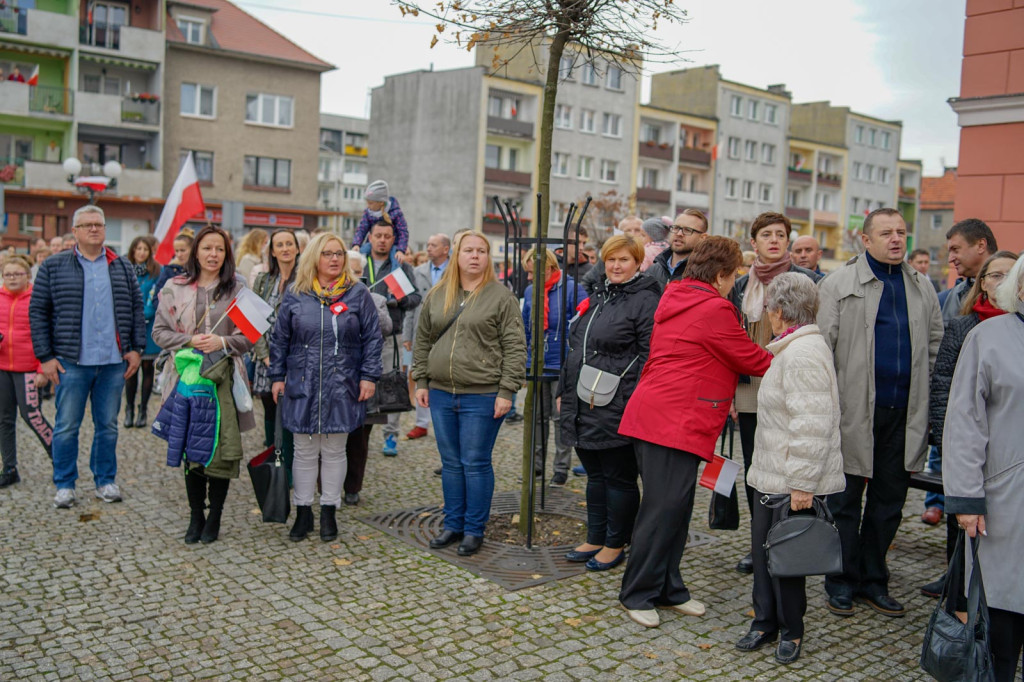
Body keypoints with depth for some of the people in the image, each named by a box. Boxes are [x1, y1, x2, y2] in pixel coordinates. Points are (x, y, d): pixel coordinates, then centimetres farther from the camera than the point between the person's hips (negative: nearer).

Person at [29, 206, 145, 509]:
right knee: (66, 426, 4)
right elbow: (38, 312, 1)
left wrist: (137, 348, 3)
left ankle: (105, 481, 22)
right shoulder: (54, 266, 2)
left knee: (108, 425, 10)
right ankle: (64, 485, 16)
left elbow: (136, 308, 11)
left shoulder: (122, 267, 9)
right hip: (72, 361, -2)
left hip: (114, 362, 2)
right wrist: (45, 357, -5)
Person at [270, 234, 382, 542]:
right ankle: (303, 512, 20)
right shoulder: (295, 295, 4)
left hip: (342, 388, -1)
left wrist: (369, 376, -4)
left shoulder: (358, 294, 1)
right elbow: (280, 339, 9)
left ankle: (329, 512, 21)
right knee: (305, 452, 8)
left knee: (334, 452, 9)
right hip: (302, 387, 1)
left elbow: (372, 338, 2)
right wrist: (278, 376, 5)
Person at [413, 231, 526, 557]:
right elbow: (422, 340, 16)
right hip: (441, 394, 5)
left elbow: (514, 348, -7)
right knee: (451, 463, 13)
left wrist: (506, 391, -13)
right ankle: (453, 524, 26)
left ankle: (474, 529, 15)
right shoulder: (437, 295, 10)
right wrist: (421, 381, 9)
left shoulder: (501, 297, -4)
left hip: (482, 396, -5)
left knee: (476, 464, 2)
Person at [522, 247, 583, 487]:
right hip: (536, 365, 5)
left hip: (562, 366, -5)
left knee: (561, 417, 6)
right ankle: (536, 462, 25)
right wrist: (522, 362, 13)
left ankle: (561, 467, 17)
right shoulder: (530, 291, 6)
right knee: (538, 416, 13)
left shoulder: (571, 289, -10)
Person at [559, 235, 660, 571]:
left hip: (616, 410, -8)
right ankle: (595, 539, 28)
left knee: (618, 477, 5)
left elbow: (649, 357, -16)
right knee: (595, 474, 17)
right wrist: (565, 392, 19)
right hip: (583, 405, 8)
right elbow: (575, 350, 21)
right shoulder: (597, 297, 17)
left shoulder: (645, 300, -9)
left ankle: (615, 545, 18)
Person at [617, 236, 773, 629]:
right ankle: (637, 594, 6)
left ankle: (667, 589, 23)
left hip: (652, 415, 10)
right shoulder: (715, 309, -12)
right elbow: (749, 359, -2)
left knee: (675, 507, 14)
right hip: (677, 422, -10)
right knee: (664, 508, -3)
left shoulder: (673, 298, 16)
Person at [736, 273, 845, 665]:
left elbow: (813, 426, -25)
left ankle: (791, 631, 21)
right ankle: (765, 623, 28)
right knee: (763, 548, 15)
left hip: (793, 483, -10)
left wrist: (802, 484, -25)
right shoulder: (793, 349, 14)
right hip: (774, 476, 10)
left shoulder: (803, 354, -20)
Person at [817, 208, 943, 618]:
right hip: (854, 412, -4)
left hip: (904, 413, 4)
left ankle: (873, 581, 26)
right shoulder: (839, 284, -2)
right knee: (846, 502, 5)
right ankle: (843, 582, 18)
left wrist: (923, 393, 8)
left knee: (889, 502, 12)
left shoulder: (922, 288, 12)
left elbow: (936, 342, 17)